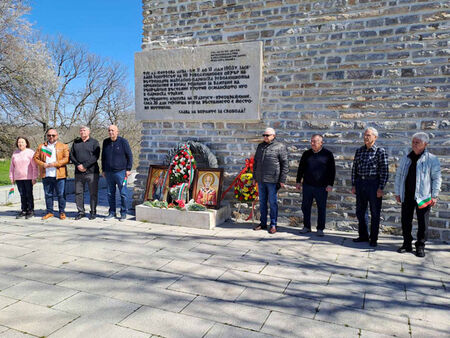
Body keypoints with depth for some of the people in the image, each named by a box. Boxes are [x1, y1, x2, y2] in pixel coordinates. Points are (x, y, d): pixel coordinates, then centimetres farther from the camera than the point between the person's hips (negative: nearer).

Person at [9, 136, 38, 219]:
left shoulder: (30, 152, -2)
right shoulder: (15, 153, 12)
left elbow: (35, 166, -5)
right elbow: (12, 167, 17)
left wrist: (34, 178, -10)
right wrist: (11, 177, 12)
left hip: (28, 178, -4)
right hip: (18, 178, 4)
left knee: (29, 194, 0)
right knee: (22, 195, 7)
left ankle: (30, 211, 8)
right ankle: (23, 211, 14)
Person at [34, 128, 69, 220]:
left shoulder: (63, 146, 6)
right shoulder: (41, 146, 15)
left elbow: (66, 158, -4)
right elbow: (36, 158, 13)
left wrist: (55, 164, -14)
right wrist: (42, 164, -6)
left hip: (59, 175, -3)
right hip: (46, 175, 3)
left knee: (61, 194, 0)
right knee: (48, 194, 8)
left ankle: (62, 212, 10)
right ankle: (49, 212, 18)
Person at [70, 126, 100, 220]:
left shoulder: (94, 142, 2)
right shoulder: (76, 142, 15)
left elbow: (95, 156, -9)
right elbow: (71, 155, 9)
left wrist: (84, 165, -15)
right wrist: (78, 165, -8)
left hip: (92, 172, -4)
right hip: (78, 172, 4)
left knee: (93, 193, 0)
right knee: (78, 192, 6)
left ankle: (93, 212, 9)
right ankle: (81, 212, 16)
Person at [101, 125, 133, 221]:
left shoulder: (123, 141, -4)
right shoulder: (105, 142, 9)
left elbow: (129, 156, -2)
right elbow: (103, 157, 17)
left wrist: (128, 169, -6)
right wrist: (103, 170, 14)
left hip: (120, 172, -4)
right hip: (109, 173, 4)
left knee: (123, 194, 1)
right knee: (110, 194, 10)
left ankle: (123, 213, 10)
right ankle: (112, 212, 21)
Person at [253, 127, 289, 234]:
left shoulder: (280, 147, -5)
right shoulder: (260, 146, 13)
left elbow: (285, 164, -6)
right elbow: (255, 162, 20)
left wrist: (282, 180, -10)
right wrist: (255, 176, 15)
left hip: (272, 180, -5)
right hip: (261, 180, 6)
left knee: (273, 202, 1)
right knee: (262, 202, 12)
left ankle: (273, 225, 11)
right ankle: (263, 223, 23)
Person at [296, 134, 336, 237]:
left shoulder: (328, 154, 0)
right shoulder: (307, 154, 8)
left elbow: (332, 170, 0)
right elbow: (301, 168, 13)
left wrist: (330, 184, -7)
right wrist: (298, 181, 9)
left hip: (322, 187, -3)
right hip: (307, 186, 3)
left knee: (321, 208, 4)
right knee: (305, 207, 8)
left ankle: (320, 229, 16)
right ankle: (306, 227, 22)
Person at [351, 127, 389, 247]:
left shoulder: (380, 151, -5)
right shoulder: (359, 151, 10)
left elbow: (384, 171, -8)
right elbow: (354, 168, 13)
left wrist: (381, 188, -13)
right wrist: (353, 185, 8)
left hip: (373, 183, -5)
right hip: (360, 183, 5)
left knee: (375, 212, 3)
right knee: (360, 211, 11)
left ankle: (374, 238, 14)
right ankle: (363, 236, 25)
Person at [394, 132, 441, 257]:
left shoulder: (432, 159, -1)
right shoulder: (406, 159, 10)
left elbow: (437, 178, -2)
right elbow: (398, 176, 14)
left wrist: (434, 195, -7)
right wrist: (397, 193, 10)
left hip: (423, 196, -3)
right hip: (407, 196, 4)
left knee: (423, 223, 4)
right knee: (405, 221, 8)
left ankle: (420, 246, 17)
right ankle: (407, 244, 21)